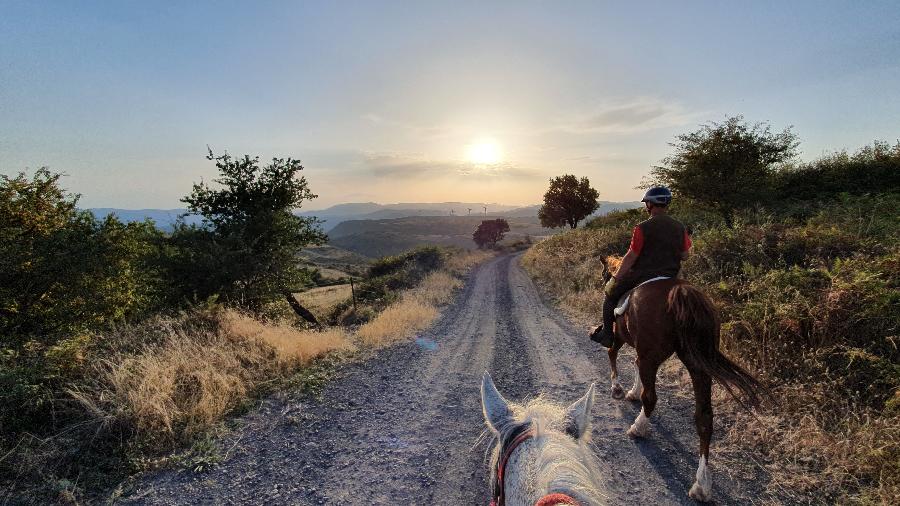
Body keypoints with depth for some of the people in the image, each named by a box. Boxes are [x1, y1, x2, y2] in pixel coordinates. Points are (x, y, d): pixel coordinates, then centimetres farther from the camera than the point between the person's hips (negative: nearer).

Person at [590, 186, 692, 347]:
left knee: (610, 292, 14)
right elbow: (684, 255, 7)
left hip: (641, 275, -5)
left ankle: (606, 333, 18)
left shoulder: (642, 228, -17)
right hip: (669, 278, 6)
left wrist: (616, 277, -4)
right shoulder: (680, 228, 0)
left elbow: (631, 257, -14)